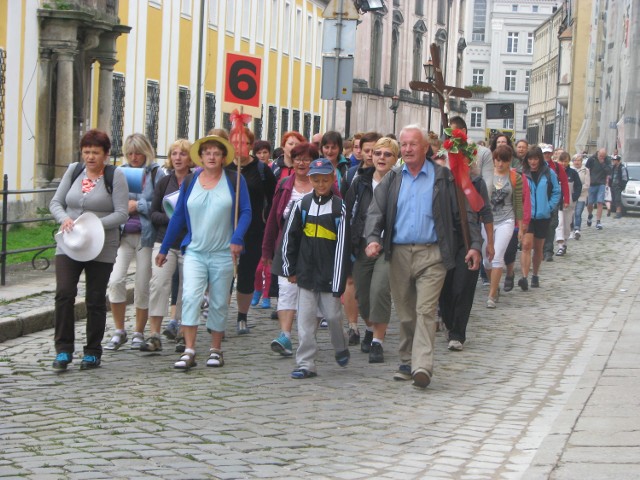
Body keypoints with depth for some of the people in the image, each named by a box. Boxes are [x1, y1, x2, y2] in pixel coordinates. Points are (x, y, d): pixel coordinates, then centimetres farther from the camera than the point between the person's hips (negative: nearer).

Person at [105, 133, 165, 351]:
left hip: (146, 236, -3)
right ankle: (119, 331, 4)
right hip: (122, 234, 3)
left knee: (142, 286, 3)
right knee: (115, 281, -10)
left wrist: (138, 205, -11)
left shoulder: (156, 173, -1)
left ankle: (138, 333, 18)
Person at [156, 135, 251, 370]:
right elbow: (178, 216, 11)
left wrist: (237, 238, -18)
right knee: (190, 297, -14)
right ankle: (189, 351, -14)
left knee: (219, 303, 6)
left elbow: (245, 212, -2)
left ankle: (216, 349, 19)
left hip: (223, 253, -1)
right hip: (194, 252, 1)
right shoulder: (189, 182, 6)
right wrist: (164, 249, 12)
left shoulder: (235, 180, 1)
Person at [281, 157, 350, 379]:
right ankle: (306, 364, 4)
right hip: (306, 272, 2)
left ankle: (341, 348, 33)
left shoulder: (339, 207, -4)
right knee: (305, 319, 0)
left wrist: (338, 281, -11)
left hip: (328, 273, -2)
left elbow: (341, 245, -7)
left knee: (333, 314, 4)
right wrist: (290, 269, 9)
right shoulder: (302, 205, 4)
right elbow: (290, 237, 11)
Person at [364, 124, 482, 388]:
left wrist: (474, 245, -3)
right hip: (398, 253, 4)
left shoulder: (443, 177, 3)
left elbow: (463, 212, 4)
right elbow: (376, 211, 5)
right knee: (405, 313, 9)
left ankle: (422, 365, -20)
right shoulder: (392, 179, 12)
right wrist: (373, 238, -12)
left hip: (431, 254, -3)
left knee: (426, 310, -13)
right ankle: (407, 362, 19)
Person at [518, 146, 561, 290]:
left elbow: (556, 192, 5)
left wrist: (549, 207, -4)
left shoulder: (549, 173, -2)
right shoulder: (522, 173, -5)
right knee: (526, 245, -15)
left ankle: (535, 276, 28)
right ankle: (524, 277, -20)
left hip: (543, 216, 2)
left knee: (538, 248, 13)